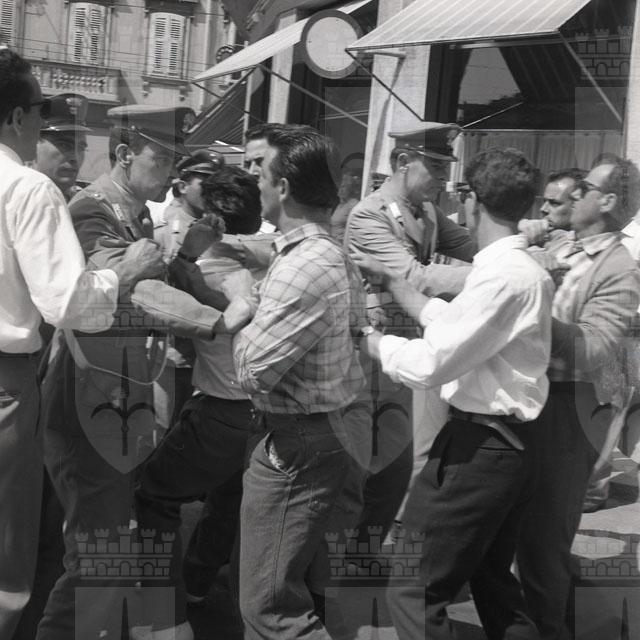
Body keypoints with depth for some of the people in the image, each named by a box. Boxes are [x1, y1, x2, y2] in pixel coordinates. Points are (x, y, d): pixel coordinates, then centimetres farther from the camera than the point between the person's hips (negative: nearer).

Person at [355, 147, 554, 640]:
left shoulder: (504, 276, -22)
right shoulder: (522, 268, 11)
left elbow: (431, 364, -24)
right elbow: (452, 321, 18)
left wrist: (373, 340, -7)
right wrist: (392, 278, 22)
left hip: (482, 446, -11)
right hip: (507, 444, 11)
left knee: (412, 589, -5)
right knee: (493, 580, 24)